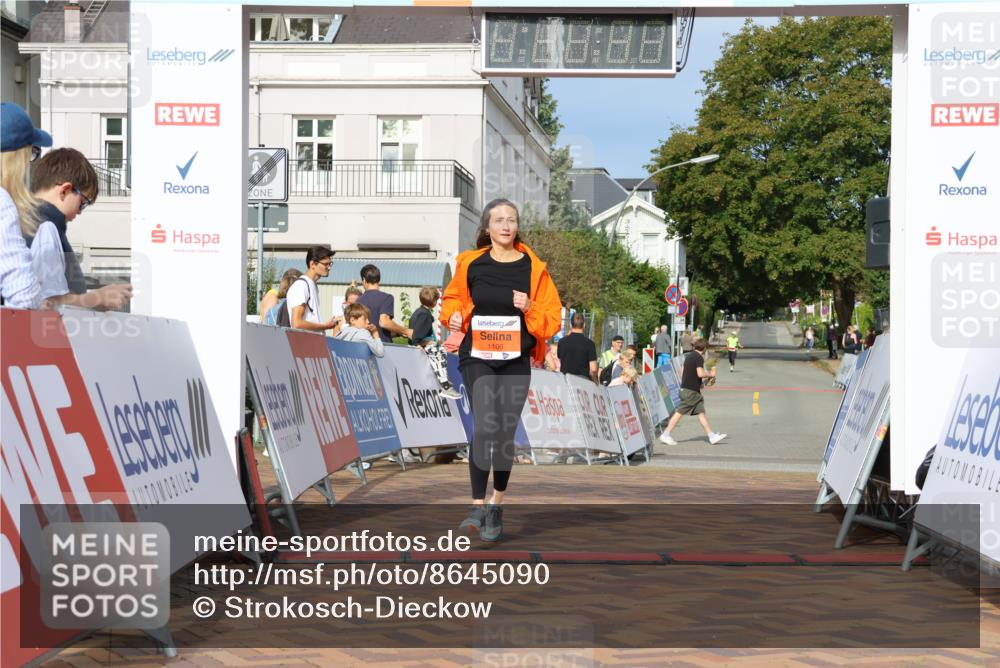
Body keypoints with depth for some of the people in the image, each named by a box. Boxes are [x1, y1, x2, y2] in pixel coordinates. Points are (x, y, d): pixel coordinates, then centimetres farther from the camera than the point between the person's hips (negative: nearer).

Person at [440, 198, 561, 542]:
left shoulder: (534, 268, 3)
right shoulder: (470, 264, 3)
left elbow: (553, 319, 4)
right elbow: (452, 298, 19)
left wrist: (529, 308, -14)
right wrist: (453, 316, -1)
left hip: (516, 361, 1)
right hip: (477, 357, -1)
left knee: (505, 434, 7)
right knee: (485, 426, -20)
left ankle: (497, 507, 23)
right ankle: (478, 507, -16)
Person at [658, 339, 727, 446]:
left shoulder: (689, 356, 14)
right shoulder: (699, 357, -13)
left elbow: (682, 372, 19)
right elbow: (700, 374, -22)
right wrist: (710, 374, -5)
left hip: (685, 388, 10)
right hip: (691, 390, -10)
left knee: (701, 412, 8)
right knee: (680, 412, -5)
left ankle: (712, 436, 8)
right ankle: (665, 435, -1)